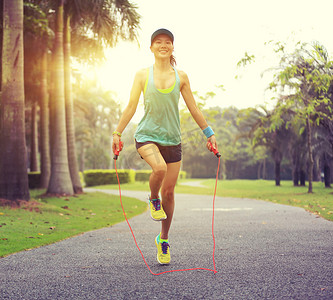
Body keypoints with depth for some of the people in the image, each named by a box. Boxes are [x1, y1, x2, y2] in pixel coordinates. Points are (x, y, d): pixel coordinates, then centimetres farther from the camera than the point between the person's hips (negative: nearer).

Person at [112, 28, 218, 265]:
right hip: (147, 134, -2)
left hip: (172, 138, 2)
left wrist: (209, 134, 10)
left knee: (169, 190, 3)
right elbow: (131, 107, 2)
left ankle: (164, 240, 21)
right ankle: (153, 200, 1)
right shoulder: (143, 75, 2)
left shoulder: (181, 77, 6)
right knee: (159, 168, -34)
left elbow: (194, 108, 11)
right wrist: (117, 133, -2)